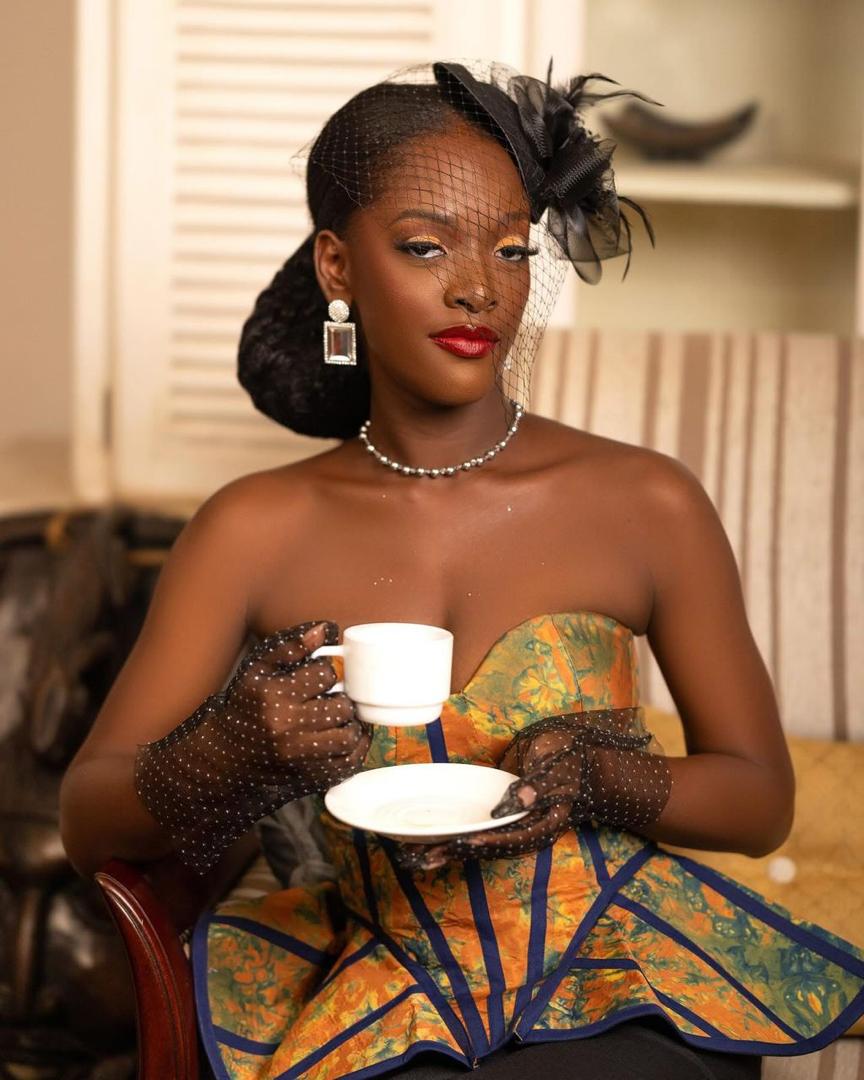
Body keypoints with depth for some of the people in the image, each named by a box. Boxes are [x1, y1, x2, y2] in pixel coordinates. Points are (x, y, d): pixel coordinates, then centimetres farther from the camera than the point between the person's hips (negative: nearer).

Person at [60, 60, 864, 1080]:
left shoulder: (648, 505, -3)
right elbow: (87, 820, 0)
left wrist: (599, 782, -16)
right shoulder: (256, 530, 0)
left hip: (627, 985, -2)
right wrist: (234, 750, -22)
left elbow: (762, 797, 5)